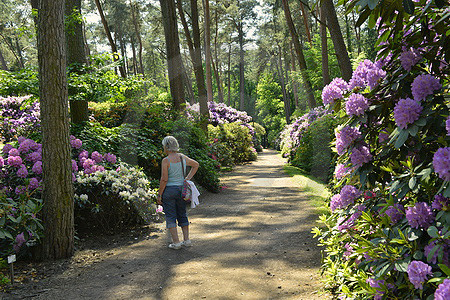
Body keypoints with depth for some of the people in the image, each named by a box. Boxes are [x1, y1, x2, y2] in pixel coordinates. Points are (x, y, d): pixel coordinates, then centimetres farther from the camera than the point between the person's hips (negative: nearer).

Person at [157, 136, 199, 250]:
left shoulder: (166, 161, -15)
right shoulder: (182, 157, 3)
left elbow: (164, 179, -17)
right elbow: (196, 165, 17)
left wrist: (159, 195, -9)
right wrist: (188, 178, 16)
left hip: (169, 190, -5)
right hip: (181, 189, 6)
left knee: (170, 217, 4)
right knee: (182, 215, 16)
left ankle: (176, 242, 5)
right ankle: (186, 239, 18)